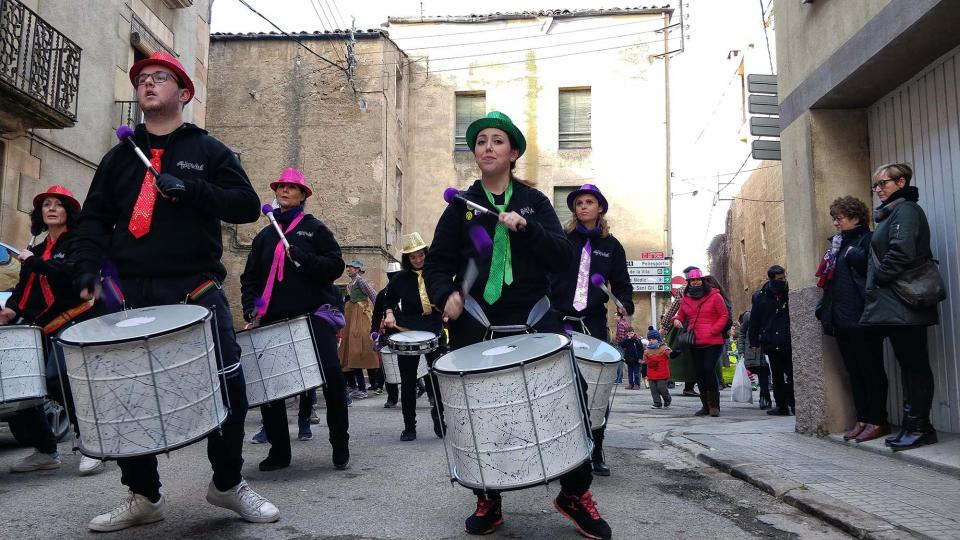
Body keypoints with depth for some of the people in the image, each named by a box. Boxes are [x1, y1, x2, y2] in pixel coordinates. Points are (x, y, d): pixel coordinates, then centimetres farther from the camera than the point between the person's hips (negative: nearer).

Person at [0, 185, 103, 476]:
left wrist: (32, 261, -8)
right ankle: (45, 451, 12)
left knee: (57, 380, -22)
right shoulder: (35, 251, 23)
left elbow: (72, 272, -18)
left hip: (72, 323, -7)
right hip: (42, 329, 7)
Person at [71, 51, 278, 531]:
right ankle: (143, 495, 20)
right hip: (133, 292, 3)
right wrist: (88, 271, -5)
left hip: (196, 289, -2)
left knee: (228, 388, -4)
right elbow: (94, 219, 12)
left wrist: (190, 189, -16)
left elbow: (247, 206, -2)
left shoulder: (208, 150, 8)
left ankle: (228, 483, 17)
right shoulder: (120, 157, 16)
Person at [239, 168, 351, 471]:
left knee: (331, 375, -12)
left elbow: (335, 266, -4)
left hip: (314, 312, -4)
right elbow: (250, 278, 16)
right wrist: (251, 309, 0)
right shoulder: (264, 236, 18)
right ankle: (278, 451, 14)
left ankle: (340, 445, 3)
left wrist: (302, 258, -17)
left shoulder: (314, 229, 7)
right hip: (274, 319, 4)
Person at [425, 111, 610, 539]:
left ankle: (576, 493, 15)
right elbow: (436, 263, 8)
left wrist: (525, 228, -17)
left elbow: (564, 256, -2)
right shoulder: (461, 206, 9)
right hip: (476, 323, 0)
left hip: (533, 318, 0)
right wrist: (446, 294, -12)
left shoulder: (535, 202, 9)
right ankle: (488, 501, 21)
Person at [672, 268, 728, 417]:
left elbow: (724, 316, -3)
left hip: (712, 342, -5)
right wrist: (676, 320, 0)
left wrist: (713, 330, -14)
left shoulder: (714, 296, -3)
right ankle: (705, 405, 19)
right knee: (699, 373, 8)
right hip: (695, 343, 5)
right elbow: (680, 314, 23)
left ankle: (714, 405, 0)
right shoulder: (686, 298, 11)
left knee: (709, 370, -13)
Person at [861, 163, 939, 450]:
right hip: (893, 305, 10)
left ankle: (919, 426, 1)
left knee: (914, 364, -4)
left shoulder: (905, 210, -9)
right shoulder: (889, 213, 21)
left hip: (902, 304, -10)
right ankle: (914, 426, 17)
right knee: (908, 363, 11)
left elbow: (902, 251, -22)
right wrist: (877, 282, 12)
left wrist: (880, 277, -11)